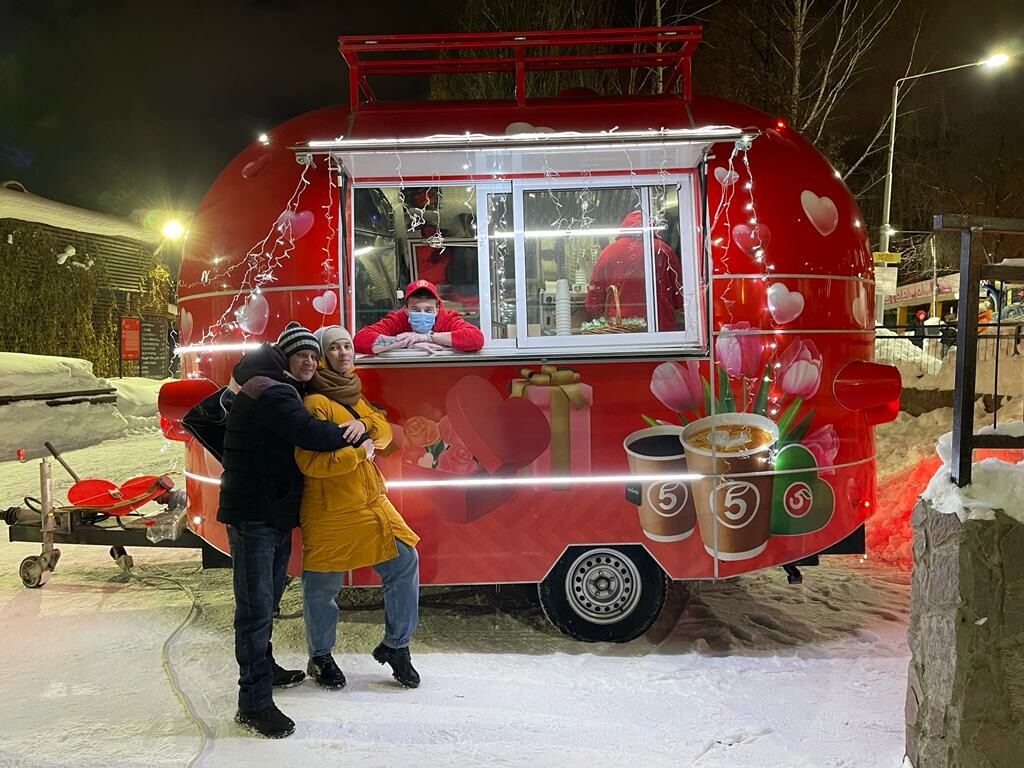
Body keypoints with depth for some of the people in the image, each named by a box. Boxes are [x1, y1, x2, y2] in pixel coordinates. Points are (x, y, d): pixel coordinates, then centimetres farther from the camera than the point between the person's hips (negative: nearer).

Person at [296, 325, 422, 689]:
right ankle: (320, 658, 29)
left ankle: (396, 645, 20)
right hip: (330, 512, -8)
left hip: (372, 502, 8)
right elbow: (311, 462, -25)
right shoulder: (315, 402, -15)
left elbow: (384, 431, 7)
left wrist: (364, 425, -14)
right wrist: (358, 452, -17)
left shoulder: (352, 395, 14)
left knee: (405, 562, 4)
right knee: (322, 587, 6)